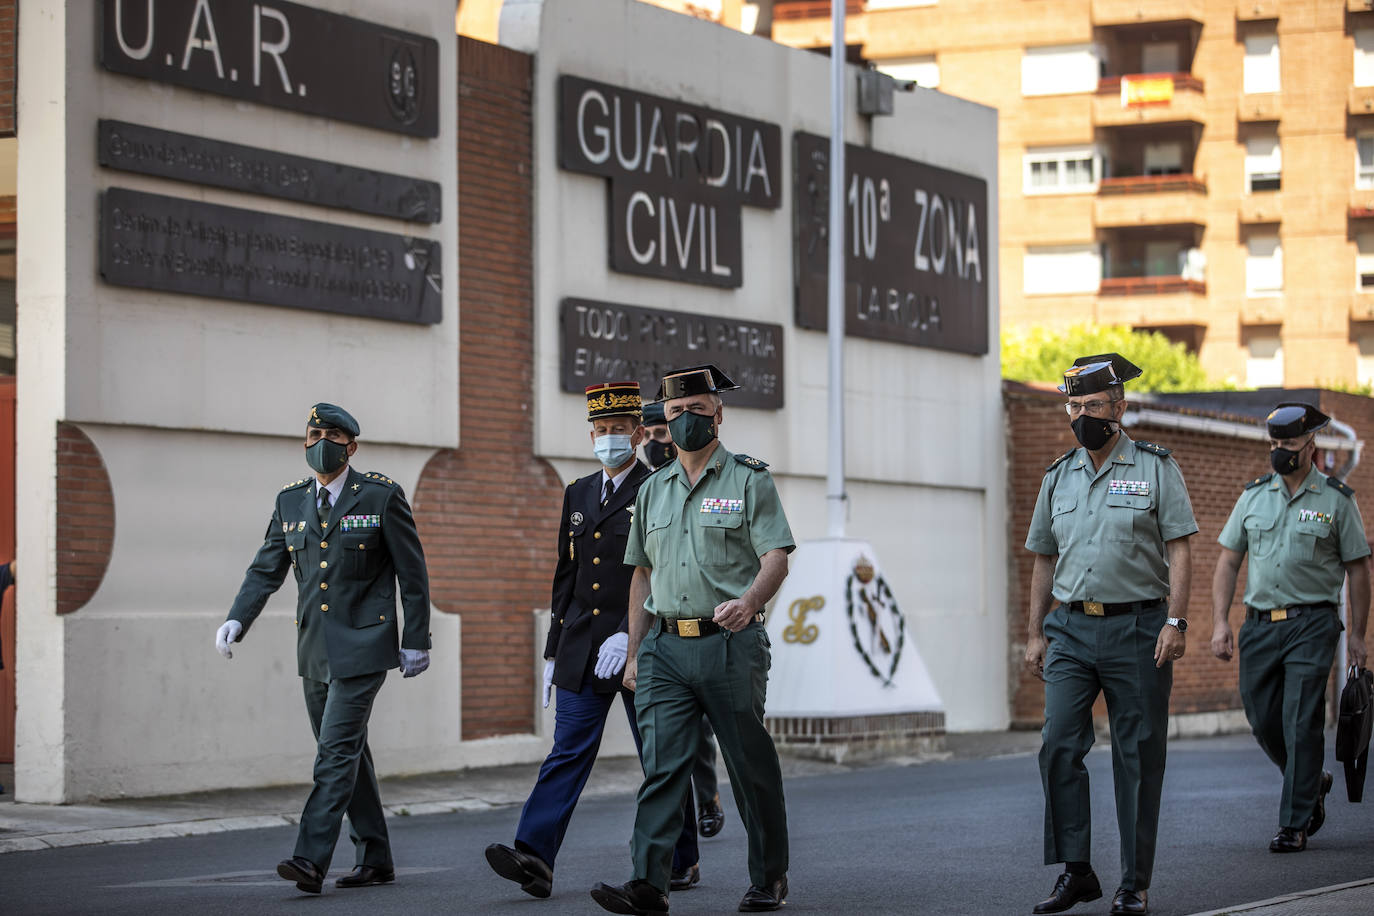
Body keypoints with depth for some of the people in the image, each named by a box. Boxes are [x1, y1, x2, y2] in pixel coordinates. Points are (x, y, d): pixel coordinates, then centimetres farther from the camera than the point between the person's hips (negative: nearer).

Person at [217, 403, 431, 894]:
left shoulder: (381, 495, -5)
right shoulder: (290, 501, 9)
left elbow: (412, 572, -3)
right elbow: (266, 569, 8)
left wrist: (415, 641, -5)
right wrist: (237, 619, -9)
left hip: (363, 646, -6)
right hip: (315, 649, 6)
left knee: (337, 749, -14)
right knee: (347, 753, 11)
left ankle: (311, 859, -19)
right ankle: (374, 858, 20)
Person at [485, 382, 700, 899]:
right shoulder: (578, 495, 15)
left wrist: (630, 636, -21)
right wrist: (553, 652, 15)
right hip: (581, 652, 5)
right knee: (567, 753, -3)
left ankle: (680, 862, 16)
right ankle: (535, 859, -13)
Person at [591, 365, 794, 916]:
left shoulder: (750, 481, 1)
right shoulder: (653, 490, 16)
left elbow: (776, 559, -9)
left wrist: (748, 601, -29)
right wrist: (634, 652, 14)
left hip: (730, 644, -4)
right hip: (665, 646, 4)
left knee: (751, 766, 4)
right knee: (661, 764, -7)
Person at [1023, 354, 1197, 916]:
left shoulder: (1156, 468, 0)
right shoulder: (1058, 477, 12)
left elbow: (1180, 550, -4)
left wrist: (1175, 621, -14)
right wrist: (1035, 633, 13)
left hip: (1137, 628, -3)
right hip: (1071, 628, 3)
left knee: (1138, 758, 1)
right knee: (1059, 747, -7)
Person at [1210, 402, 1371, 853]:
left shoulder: (1337, 499, 0)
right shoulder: (1253, 496, 9)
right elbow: (1228, 562, 11)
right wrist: (1220, 622, 1)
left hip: (1311, 625, -4)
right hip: (1259, 624, 4)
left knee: (1301, 724, -9)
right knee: (1264, 721, 6)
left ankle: (1295, 824, -3)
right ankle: (1313, 783, 33)